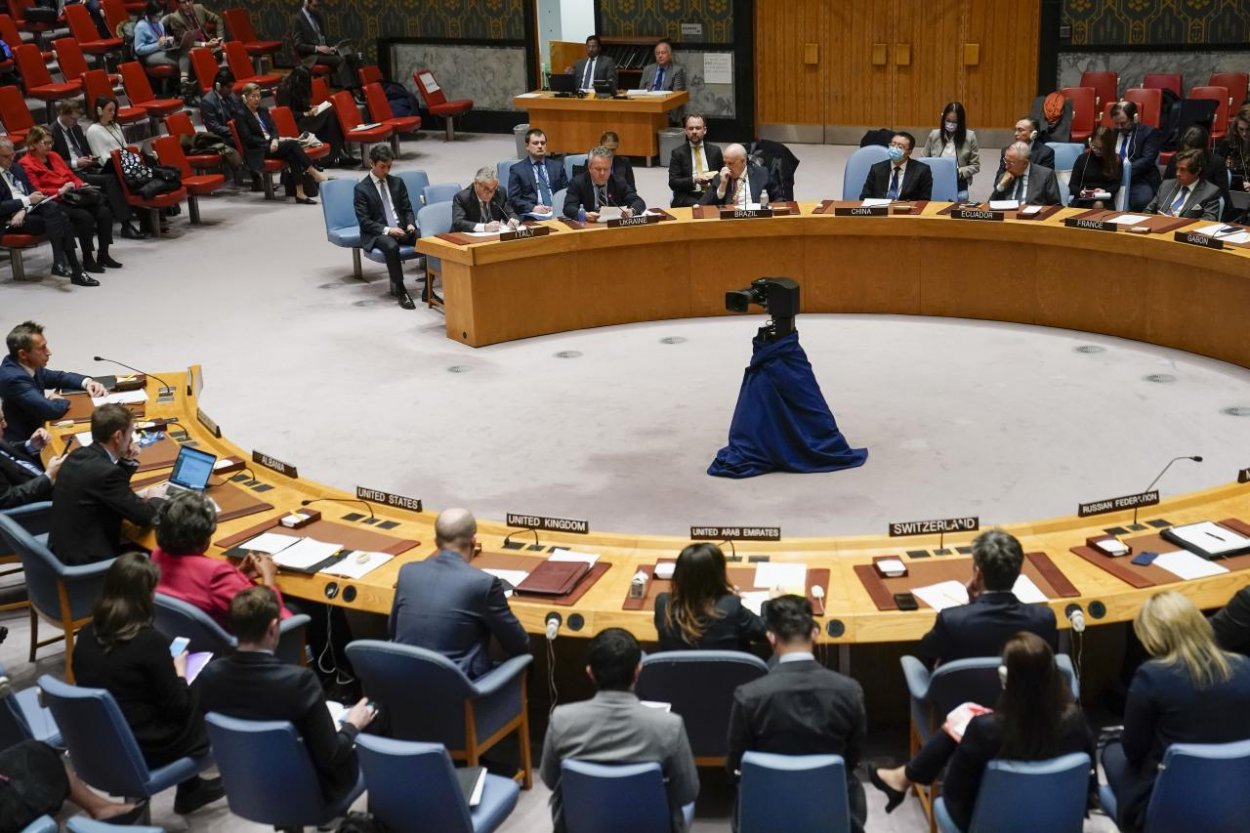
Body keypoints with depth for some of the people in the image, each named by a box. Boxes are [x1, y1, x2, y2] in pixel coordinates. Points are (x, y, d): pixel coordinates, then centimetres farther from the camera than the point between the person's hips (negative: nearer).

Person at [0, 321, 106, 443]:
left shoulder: (28, 366, 0)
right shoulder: (13, 378, -25)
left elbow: (58, 377, 17)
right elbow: (51, 410, -31)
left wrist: (87, 382, 0)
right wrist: (62, 401, -9)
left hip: (32, 433, 8)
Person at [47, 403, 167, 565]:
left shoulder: (78, 455, 4)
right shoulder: (105, 472, -23)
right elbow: (144, 517, -17)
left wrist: (128, 462, 9)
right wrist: (156, 498, 3)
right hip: (84, 560, -9)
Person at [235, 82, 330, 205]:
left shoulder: (263, 111, 20)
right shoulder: (241, 115, -1)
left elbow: (273, 129, 13)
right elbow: (248, 139, -10)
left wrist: (274, 140, -10)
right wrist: (269, 141, -15)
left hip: (271, 145, 6)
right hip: (258, 151, -6)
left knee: (292, 155, -27)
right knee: (292, 144, -25)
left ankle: (300, 193, -33)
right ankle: (314, 173, -21)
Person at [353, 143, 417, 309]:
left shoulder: (397, 182, 12)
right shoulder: (361, 189, -3)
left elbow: (407, 209, 15)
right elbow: (364, 222, -8)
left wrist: (410, 224, -7)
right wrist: (387, 230, -21)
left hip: (401, 229, 4)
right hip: (376, 234, -4)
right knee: (391, 246, -40)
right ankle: (399, 290, -28)